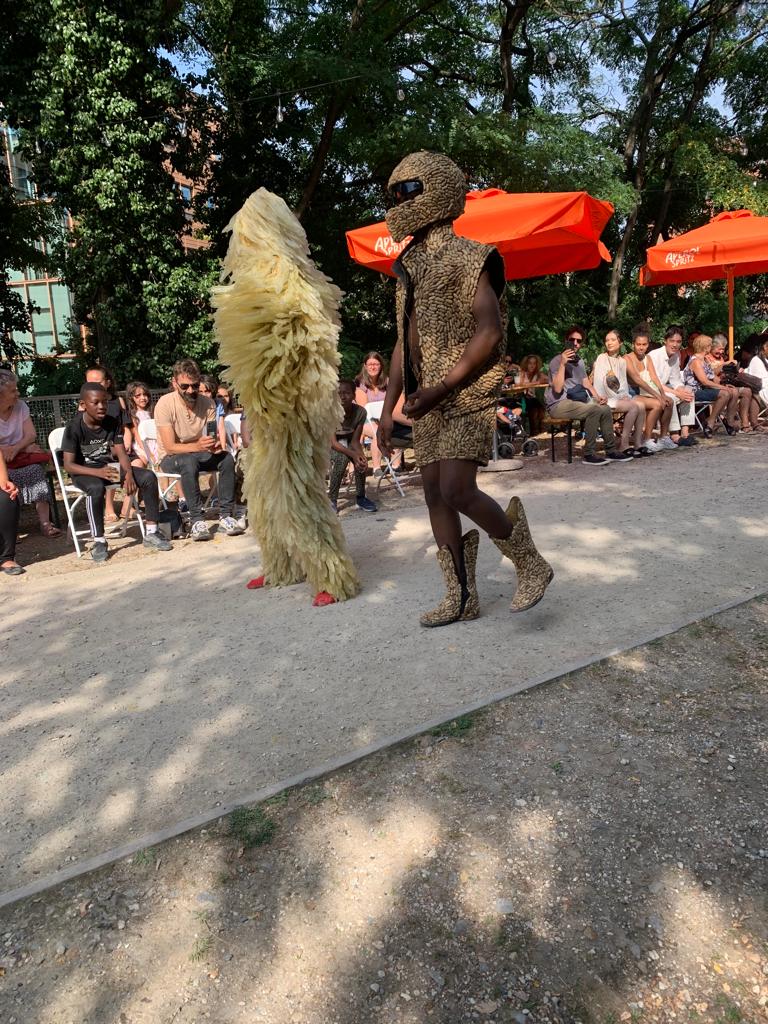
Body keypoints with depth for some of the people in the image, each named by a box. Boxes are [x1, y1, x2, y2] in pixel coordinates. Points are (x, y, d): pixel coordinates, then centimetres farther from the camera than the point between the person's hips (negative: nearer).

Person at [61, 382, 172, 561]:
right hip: (84, 471, -5)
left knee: (149, 477, -16)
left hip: (109, 466, 5)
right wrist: (98, 472, -35)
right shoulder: (74, 427, -16)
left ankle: (151, 533, -10)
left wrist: (129, 474, -25)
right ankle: (99, 541, -25)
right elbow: (68, 465, -19)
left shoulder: (112, 423, -2)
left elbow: (121, 454, -4)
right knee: (97, 488, -39)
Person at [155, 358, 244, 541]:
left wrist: (215, 445, -33)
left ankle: (225, 516, -21)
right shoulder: (165, 404, -19)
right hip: (170, 458, -4)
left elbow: (212, 437, -7)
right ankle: (196, 519, -32)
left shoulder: (207, 403, -7)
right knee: (190, 462, -37)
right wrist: (197, 446, -41)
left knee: (227, 458, -24)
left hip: (198, 454, 4)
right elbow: (170, 447, -24)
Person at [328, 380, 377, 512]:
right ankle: (332, 499, -23)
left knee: (360, 459, -29)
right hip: (330, 445, -2)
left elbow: (355, 440, -17)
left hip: (348, 443, 3)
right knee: (342, 458, -34)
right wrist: (353, 454, -42)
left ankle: (361, 497, -12)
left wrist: (360, 454, -39)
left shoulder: (360, 411, -21)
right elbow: (333, 442, -29)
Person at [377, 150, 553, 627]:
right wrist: (388, 407, 13)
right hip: (426, 402, 8)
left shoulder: (469, 258, -7)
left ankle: (531, 564, 7)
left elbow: (489, 335, -16)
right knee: (435, 494, 5)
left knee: (457, 491, -17)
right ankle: (462, 597, 16)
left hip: (466, 397, -7)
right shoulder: (408, 266, 15)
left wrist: (440, 390, -20)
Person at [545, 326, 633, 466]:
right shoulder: (557, 361, -9)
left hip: (575, 401, 8)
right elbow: (557, 389, -20)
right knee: (594, 410, -27)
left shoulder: (579, 361, 19)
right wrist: (563, 364, -25)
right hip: (558, 404, -8)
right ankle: (589, 454, -23)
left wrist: (598, 397, 2)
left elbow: (586, 383, 20)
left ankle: (611, 451, 0)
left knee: (606, 409, -8)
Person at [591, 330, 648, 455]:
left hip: (621, 397, 6)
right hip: (608, 399, -6)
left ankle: (638, 443, -17)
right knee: (634, 406, -27)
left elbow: (623, 383, 16)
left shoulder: (622, 361, 16)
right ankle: (623, 445, -22)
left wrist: (625, 396, 0)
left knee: (641, 405, -21)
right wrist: (601, 398, -16)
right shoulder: (601, 358, -3)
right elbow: (598, 381, -10)